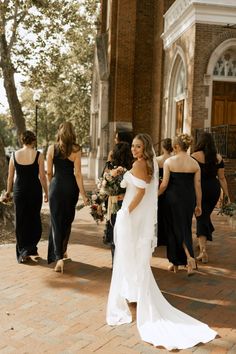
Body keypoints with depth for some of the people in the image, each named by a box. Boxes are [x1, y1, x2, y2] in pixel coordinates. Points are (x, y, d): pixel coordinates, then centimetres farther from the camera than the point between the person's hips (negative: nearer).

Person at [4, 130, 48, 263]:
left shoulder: (14, 155, -1)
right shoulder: (38, 155, -8)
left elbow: (10, 177, 4)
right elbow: (42, 177, -8)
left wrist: (8, 191, 17)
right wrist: (46, 192, 2)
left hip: (19, 191, 2)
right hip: (35, 191, -2)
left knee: (20, 221, 11)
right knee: (34, 219, 15)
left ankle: (22, 253, 15)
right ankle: (30, 248, 10)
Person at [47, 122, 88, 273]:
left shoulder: (52, 148, -2)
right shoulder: (76, 150, -7)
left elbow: (49, 172, 3)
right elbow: (78, 174, -10)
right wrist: (83, 194, -6)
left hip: (56, 185, 0)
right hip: (71, 187, 0)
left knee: (56, 221, 3)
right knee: (67, 220, 19)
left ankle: (59, 257, -9)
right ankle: (63, 250, 34)